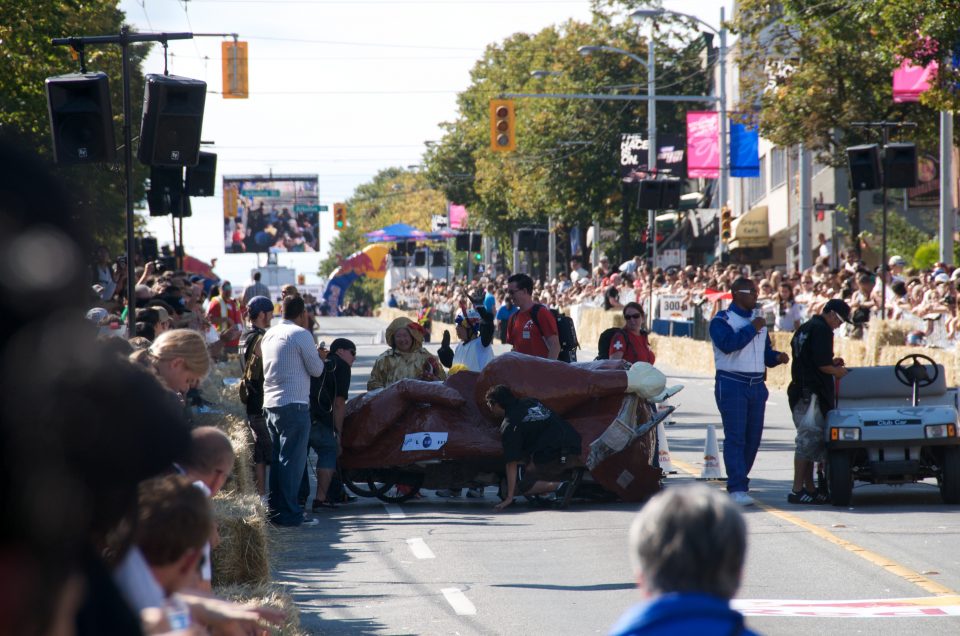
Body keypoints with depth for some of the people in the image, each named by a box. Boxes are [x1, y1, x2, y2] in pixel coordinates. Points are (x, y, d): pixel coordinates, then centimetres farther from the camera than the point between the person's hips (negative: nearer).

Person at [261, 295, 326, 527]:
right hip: (294, 404, -8)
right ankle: (290, 514, -7)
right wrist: (318, 357, 15)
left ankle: (275, 510, 15)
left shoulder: (269, 335, 14)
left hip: (271, 403, 8)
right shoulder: (300, 334, -9)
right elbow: (316, 369, -7)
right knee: (292, 459, -6)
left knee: (277, 459, 13)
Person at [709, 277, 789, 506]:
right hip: (732, 385, -7)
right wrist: (752, 329, -16)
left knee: (753, 437, 7)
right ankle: (737, 489, -14)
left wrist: (777, 357, 1)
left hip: (757, 385, 7)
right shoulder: (722, 320, -4)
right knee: (735, 437, -10)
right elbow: (728, 344, -23)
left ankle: (738, 480, 17)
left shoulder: (757, 320, 18)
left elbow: (765, 352, 22)